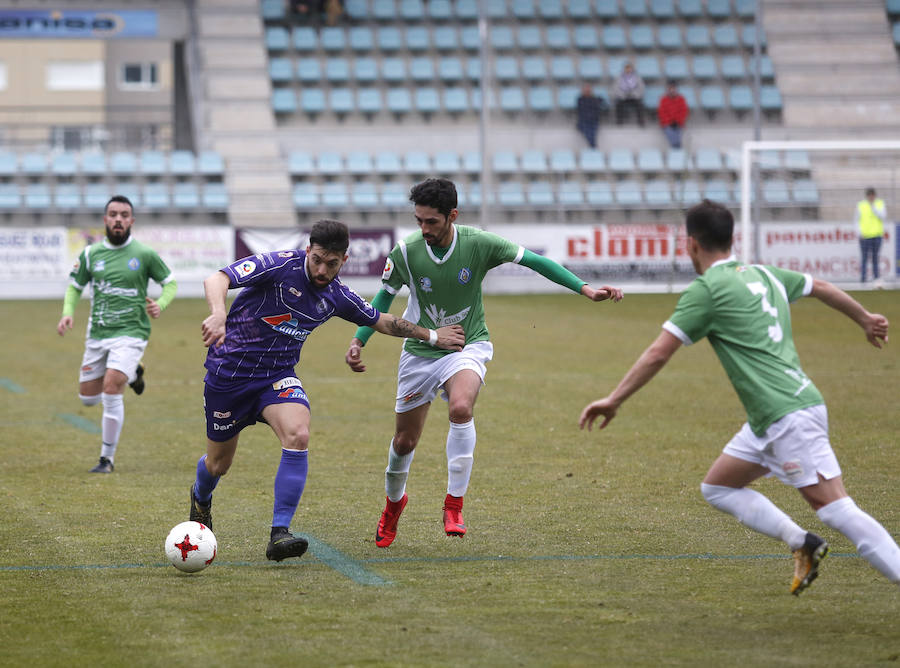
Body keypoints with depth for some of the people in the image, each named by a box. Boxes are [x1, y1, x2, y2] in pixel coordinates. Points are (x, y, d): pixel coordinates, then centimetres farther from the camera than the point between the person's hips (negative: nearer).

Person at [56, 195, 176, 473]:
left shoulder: (144, 254, -5)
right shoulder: (90, 254, 2)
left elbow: (170, 283, 6)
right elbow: (74, 286, 14)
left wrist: (160, 304, -14)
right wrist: (68, 313, -5)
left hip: (130, 333, -5)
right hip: (97, 334, 5)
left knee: (111, 389, -21)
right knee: (88, 397, 12)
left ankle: (107, 459, -8)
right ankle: (132, 374, 41)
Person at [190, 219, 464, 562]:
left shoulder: (337, 297, -1)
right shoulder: (281, 265, -18)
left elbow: (381, 321, 18)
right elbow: (216, 280, -29)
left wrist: (431, 336, 22)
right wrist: (218, 315, -50)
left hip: (278, 374, 3)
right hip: (229, 369, -3)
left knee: (297, 435, -27)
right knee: (218, 464, 9)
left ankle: (279, 534, -24)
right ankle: (201, 498, 48)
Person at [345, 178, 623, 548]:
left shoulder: (478, 243, -17)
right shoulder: (406, 252, -14)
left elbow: (534, 261, -9)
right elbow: (384, 296, 3)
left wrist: (586, 289, -14)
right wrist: (358, 341, -6)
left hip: (467, 345, -2)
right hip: (420, 351, 2)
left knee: (461, 407, -33)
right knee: (405, 440, 7)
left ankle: (454, 504, -21)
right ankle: (393, 501, 40)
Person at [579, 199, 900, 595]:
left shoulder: (706, 289, -8)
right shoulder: (763, 274, 15)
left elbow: (658, 355, -10)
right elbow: (821, 287, 31)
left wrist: (613, 400, -3)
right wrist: (865, 319, 49)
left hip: (790, 417, -9)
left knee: (836, 509, -12)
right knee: (716, 488, 15)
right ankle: (801, 543, 4)